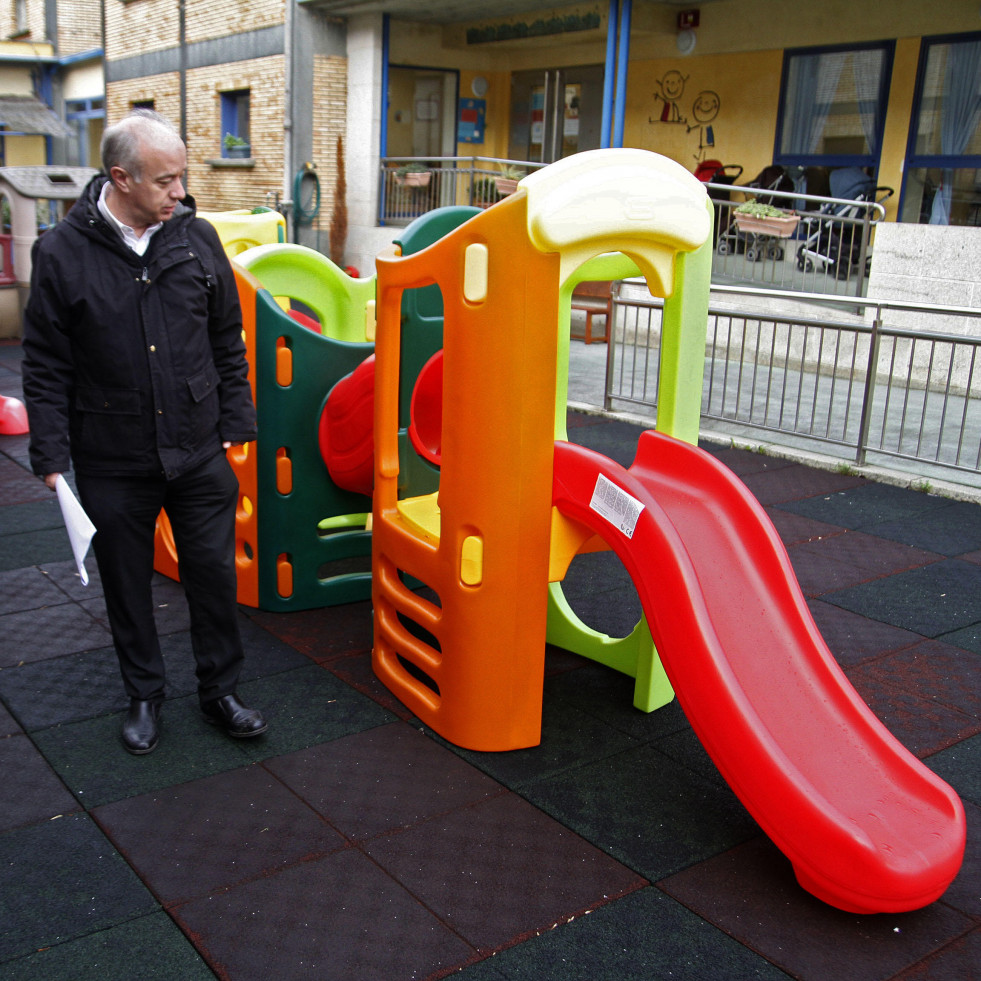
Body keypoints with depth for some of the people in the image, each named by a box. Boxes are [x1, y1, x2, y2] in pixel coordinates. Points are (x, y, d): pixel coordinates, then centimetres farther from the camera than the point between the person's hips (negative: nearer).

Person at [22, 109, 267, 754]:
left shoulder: (196, 237, 1)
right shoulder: (63, 252, -6)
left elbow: (228, 342, 9)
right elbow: (45, 366, -1)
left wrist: (237, 424, 6)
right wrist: (52, 454, -5)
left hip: (199, 453, 1)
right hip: (112, 463, -1)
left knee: (215, 573, 7)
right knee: (127, 582, 13)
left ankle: (220, 691, 26)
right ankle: (145, 695, 33)